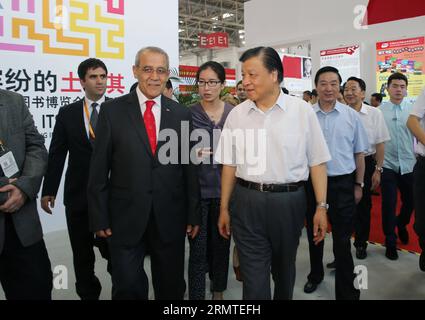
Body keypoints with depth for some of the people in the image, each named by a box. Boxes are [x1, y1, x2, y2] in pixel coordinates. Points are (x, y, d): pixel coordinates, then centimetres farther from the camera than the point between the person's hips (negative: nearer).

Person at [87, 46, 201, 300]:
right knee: (128, 288, 9)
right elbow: (99, 169, -1)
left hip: (171, 218, 2)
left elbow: (190, 167, 5)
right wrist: (100, 217, -3)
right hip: (125, 217, -1)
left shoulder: (182, 114, 3)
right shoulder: (112, 110, -2)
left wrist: (194, 214, 5)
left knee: (172, 287, 16)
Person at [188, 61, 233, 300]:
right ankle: (197, 295, 18)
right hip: (197, 189, -2)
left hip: (225, 189, 2)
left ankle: (219, 292, 34)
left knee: (221, 245, 14)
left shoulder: (235, 113, 2)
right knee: (198, 249, 3)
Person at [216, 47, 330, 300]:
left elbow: (317, 162, -1)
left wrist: (321, 207, -5)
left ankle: (284, 296, 46)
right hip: (247, 201, 1)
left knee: (284, 268, 21)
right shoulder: (237, 114, 2)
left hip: (289, 200, 0)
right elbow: (229, 164, 7)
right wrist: (224, 208, 9)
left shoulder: (302, 111, -3)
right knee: (254, 277, 3)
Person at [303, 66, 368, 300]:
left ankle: (347, 292, 18)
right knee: (314, 235, 18)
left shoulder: (351, 116, -1)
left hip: (343, 184, -1)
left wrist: (359, 185, 5)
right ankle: (315, 275, 42)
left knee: (342, 241, 3)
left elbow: (359, 154, 6)